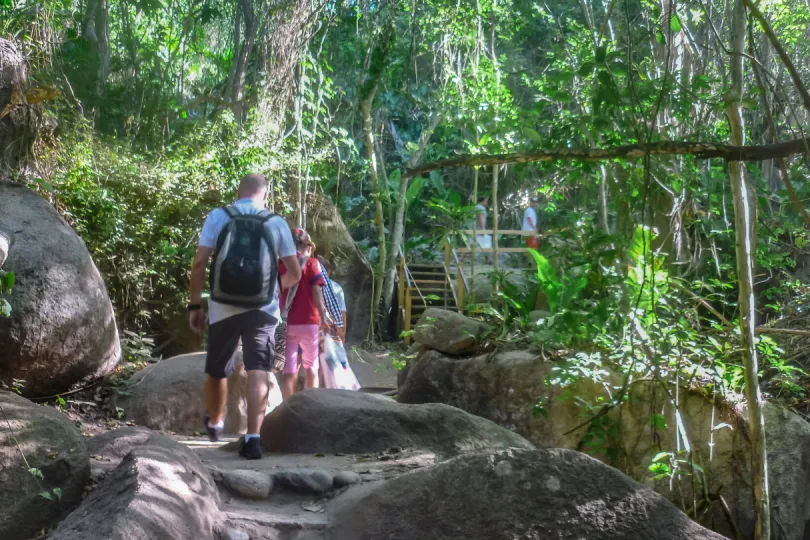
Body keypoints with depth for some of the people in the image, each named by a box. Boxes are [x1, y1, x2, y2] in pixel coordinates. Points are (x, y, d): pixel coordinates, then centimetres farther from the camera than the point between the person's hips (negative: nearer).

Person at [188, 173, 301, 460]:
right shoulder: (277, 223, 3)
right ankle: (253, 437, -17)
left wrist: (195, 305, 3)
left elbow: (199, 264, -4)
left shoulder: (218, 217, 2)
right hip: (262, 309, -1)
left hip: (223, 308, 1)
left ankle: (214, 424, 41)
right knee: (258, 372, -3)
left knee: (217, 371, 18)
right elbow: (295, 273, 6)